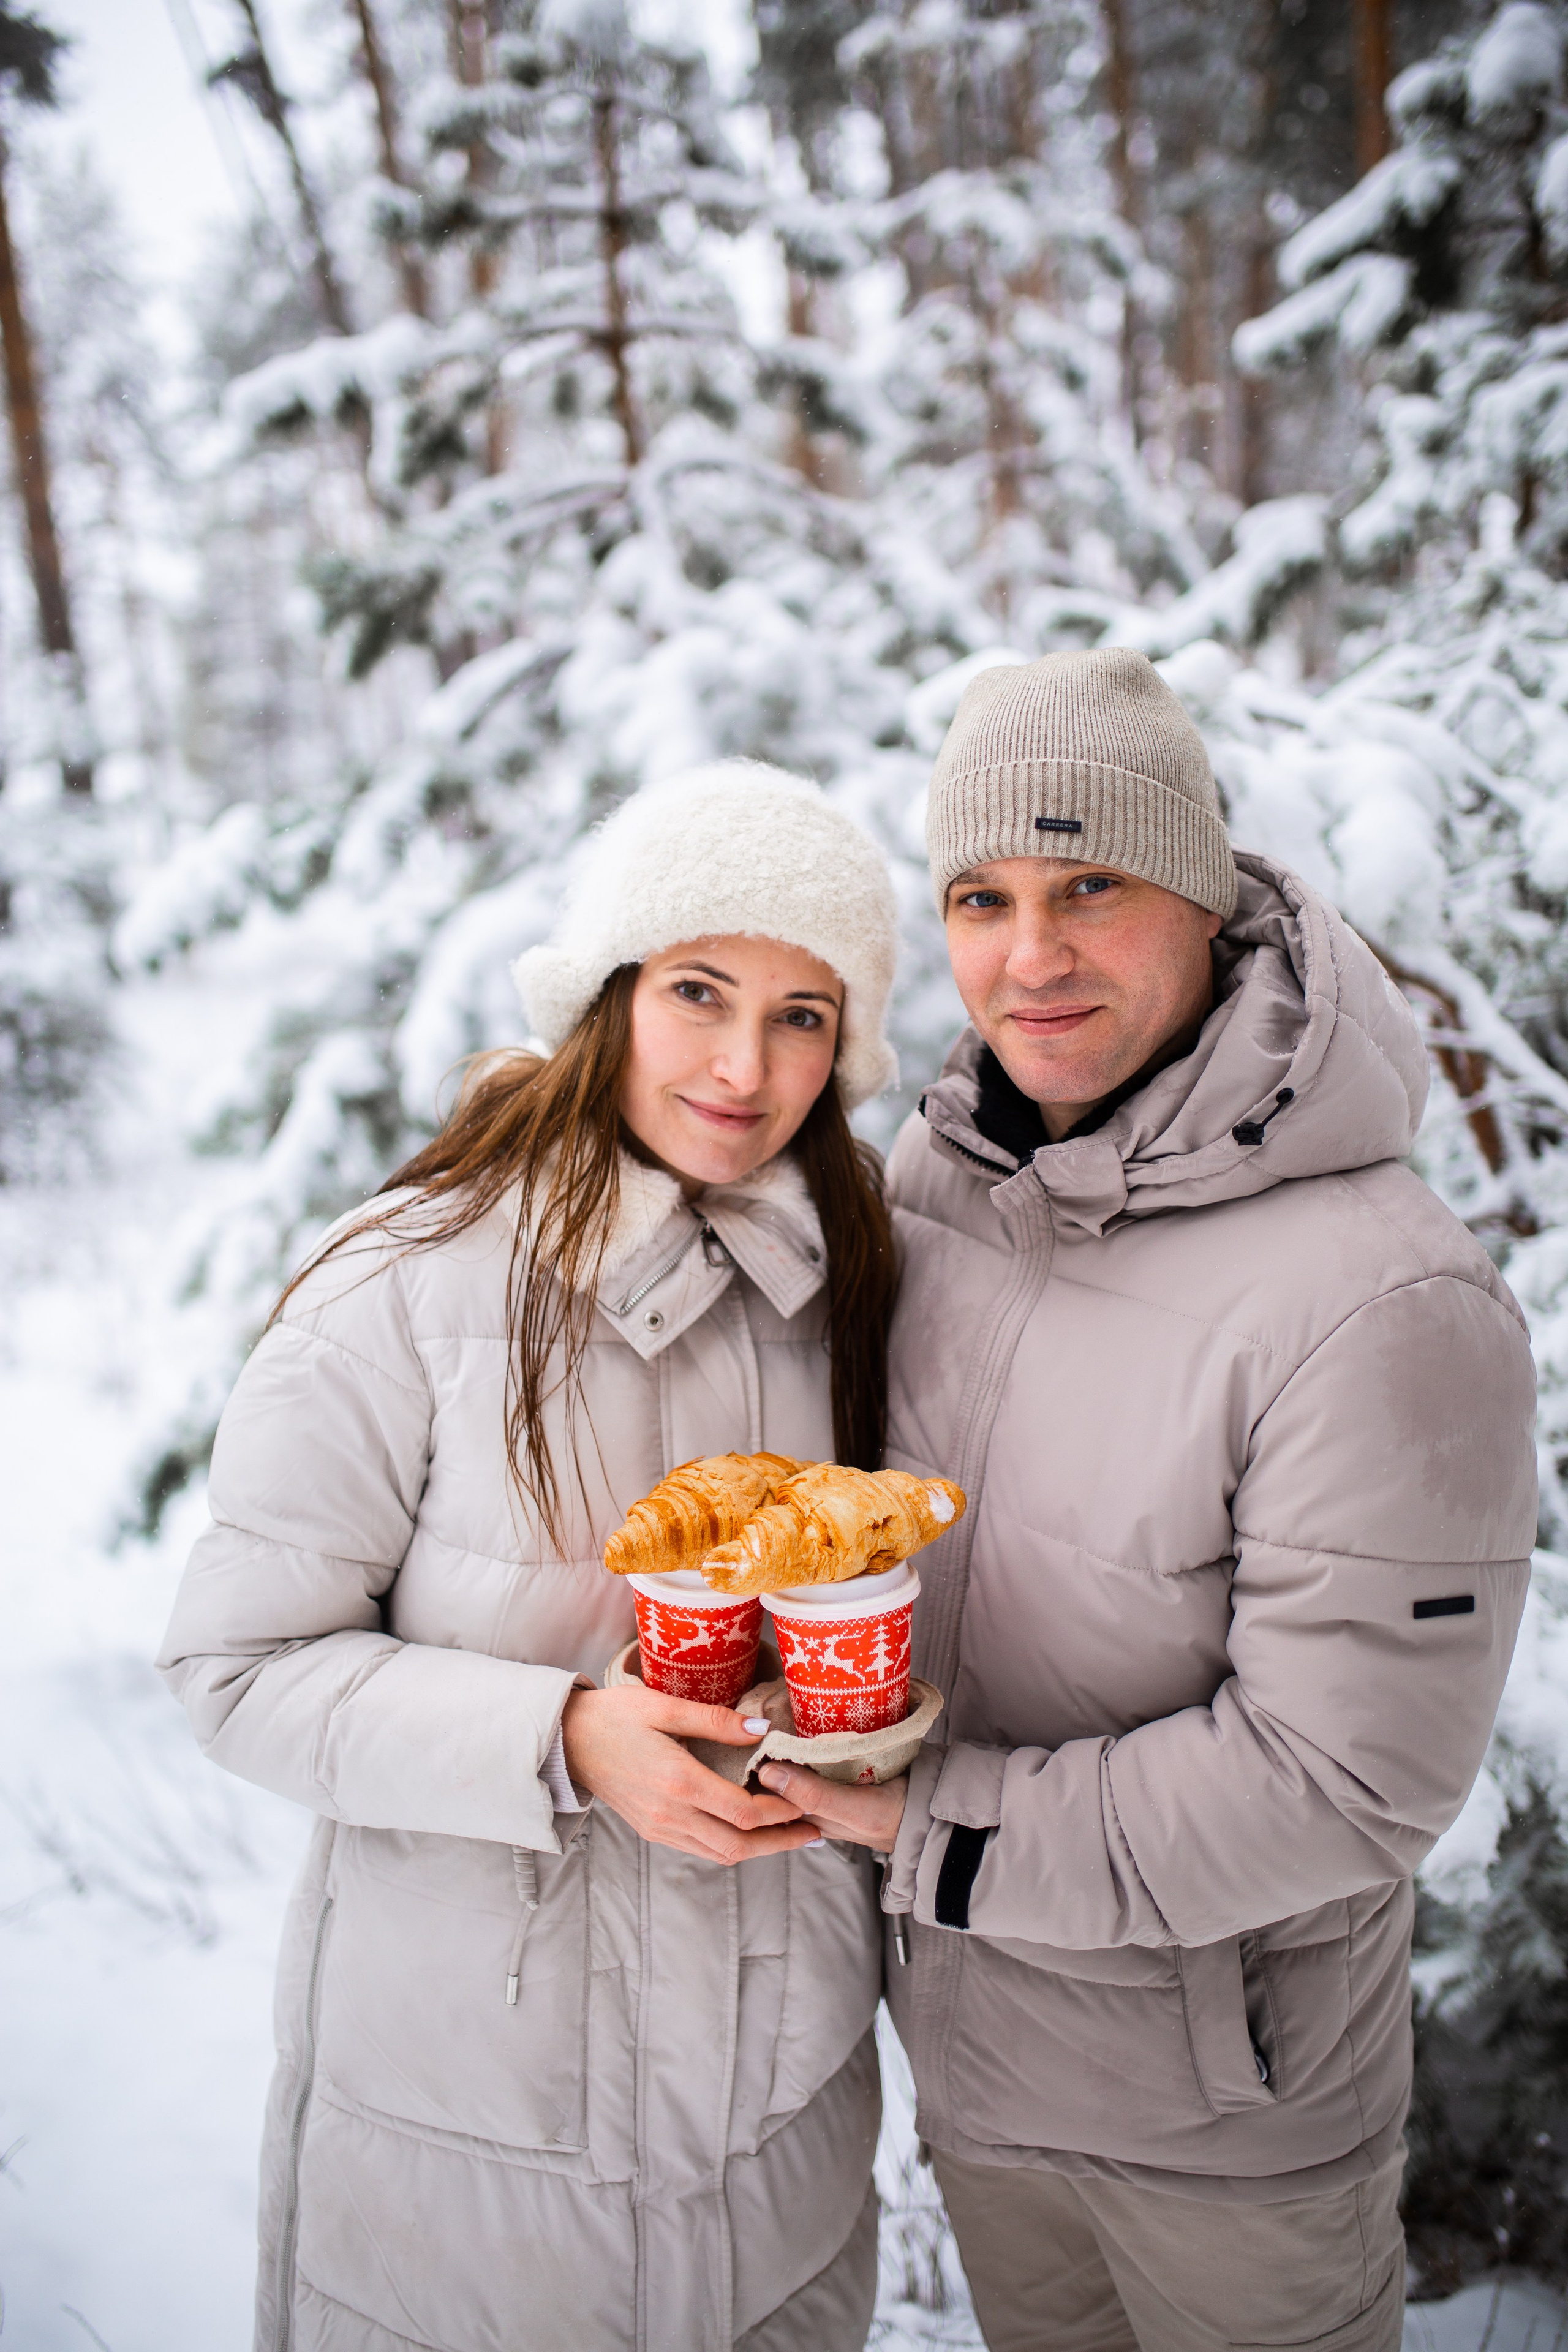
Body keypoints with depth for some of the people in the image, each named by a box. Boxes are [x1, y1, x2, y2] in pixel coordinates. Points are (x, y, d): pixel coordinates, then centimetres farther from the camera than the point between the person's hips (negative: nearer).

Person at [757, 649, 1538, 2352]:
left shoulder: (1382, 1302, -29)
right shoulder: (929, 1175, -8)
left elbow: (1340, 1780, -26)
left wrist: (933, 1825, -21)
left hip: (1224, 2102, -5)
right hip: (959, 2022, 5)